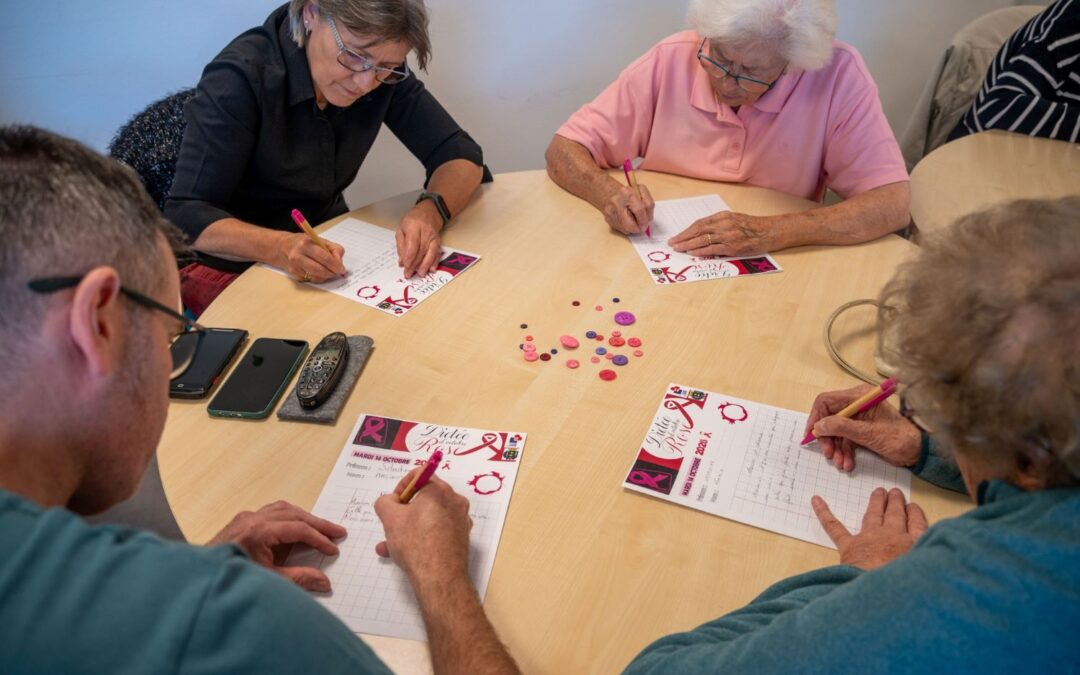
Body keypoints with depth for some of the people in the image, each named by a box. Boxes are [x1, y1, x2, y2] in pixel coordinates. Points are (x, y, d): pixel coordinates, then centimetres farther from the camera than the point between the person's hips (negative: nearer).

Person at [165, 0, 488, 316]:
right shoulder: (241, 78, -21)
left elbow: (460, 154, -7)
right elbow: (186, 216, -22)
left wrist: (430, 211, -27)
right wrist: (279, 247, -40)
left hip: (326, 252, 4)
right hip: (231, 266, -4)